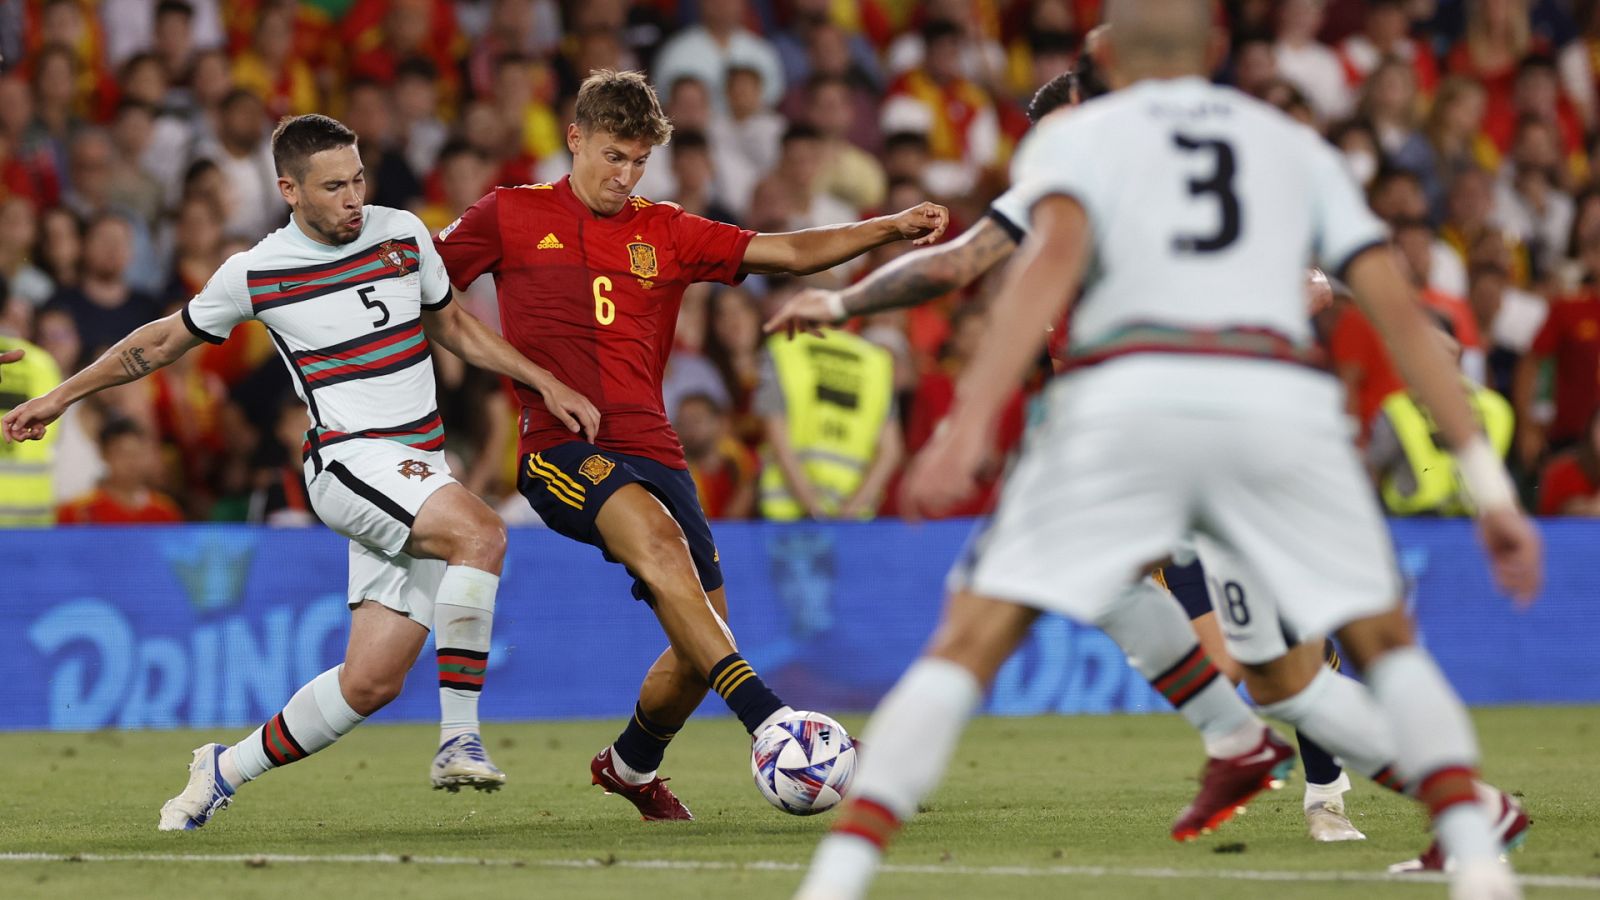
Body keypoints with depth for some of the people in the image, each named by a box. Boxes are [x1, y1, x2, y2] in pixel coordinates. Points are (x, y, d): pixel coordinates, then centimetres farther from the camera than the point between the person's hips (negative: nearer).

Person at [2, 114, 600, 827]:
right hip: (348, 461, -5)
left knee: (371, 682, -3)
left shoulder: (403, 234, 8)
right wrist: (61, 397, 19)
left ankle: (228, 769, 18)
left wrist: (546, 385, 16)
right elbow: (164, 341, 15)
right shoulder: (254, 272, -1)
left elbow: (453, 327, 24)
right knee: (482, 533, -33)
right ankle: (459, 740, -29)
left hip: (420, 476, 5)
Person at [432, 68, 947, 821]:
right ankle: (765, 716, -45)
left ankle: (631, 765, 30)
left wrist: (890, 228, -1)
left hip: (650, 451, 5)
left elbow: (790, 253, 11)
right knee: (658, 538, -34)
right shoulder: (511, 217, 8)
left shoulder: (666, 234, 16)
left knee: (704, 639, 0)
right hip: (559, 448, -5)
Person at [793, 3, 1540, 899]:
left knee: (970, 645, 5)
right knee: (1386, 644, 20)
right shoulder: (1297, 147, 28)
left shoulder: (1072, 136, 20)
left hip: (1129, 395, -2)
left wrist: (970, 421, -14)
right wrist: (1490, 482, 16)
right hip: (1281, 397, 2)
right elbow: (1399, 309, 17)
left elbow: (1053, 255, -3)